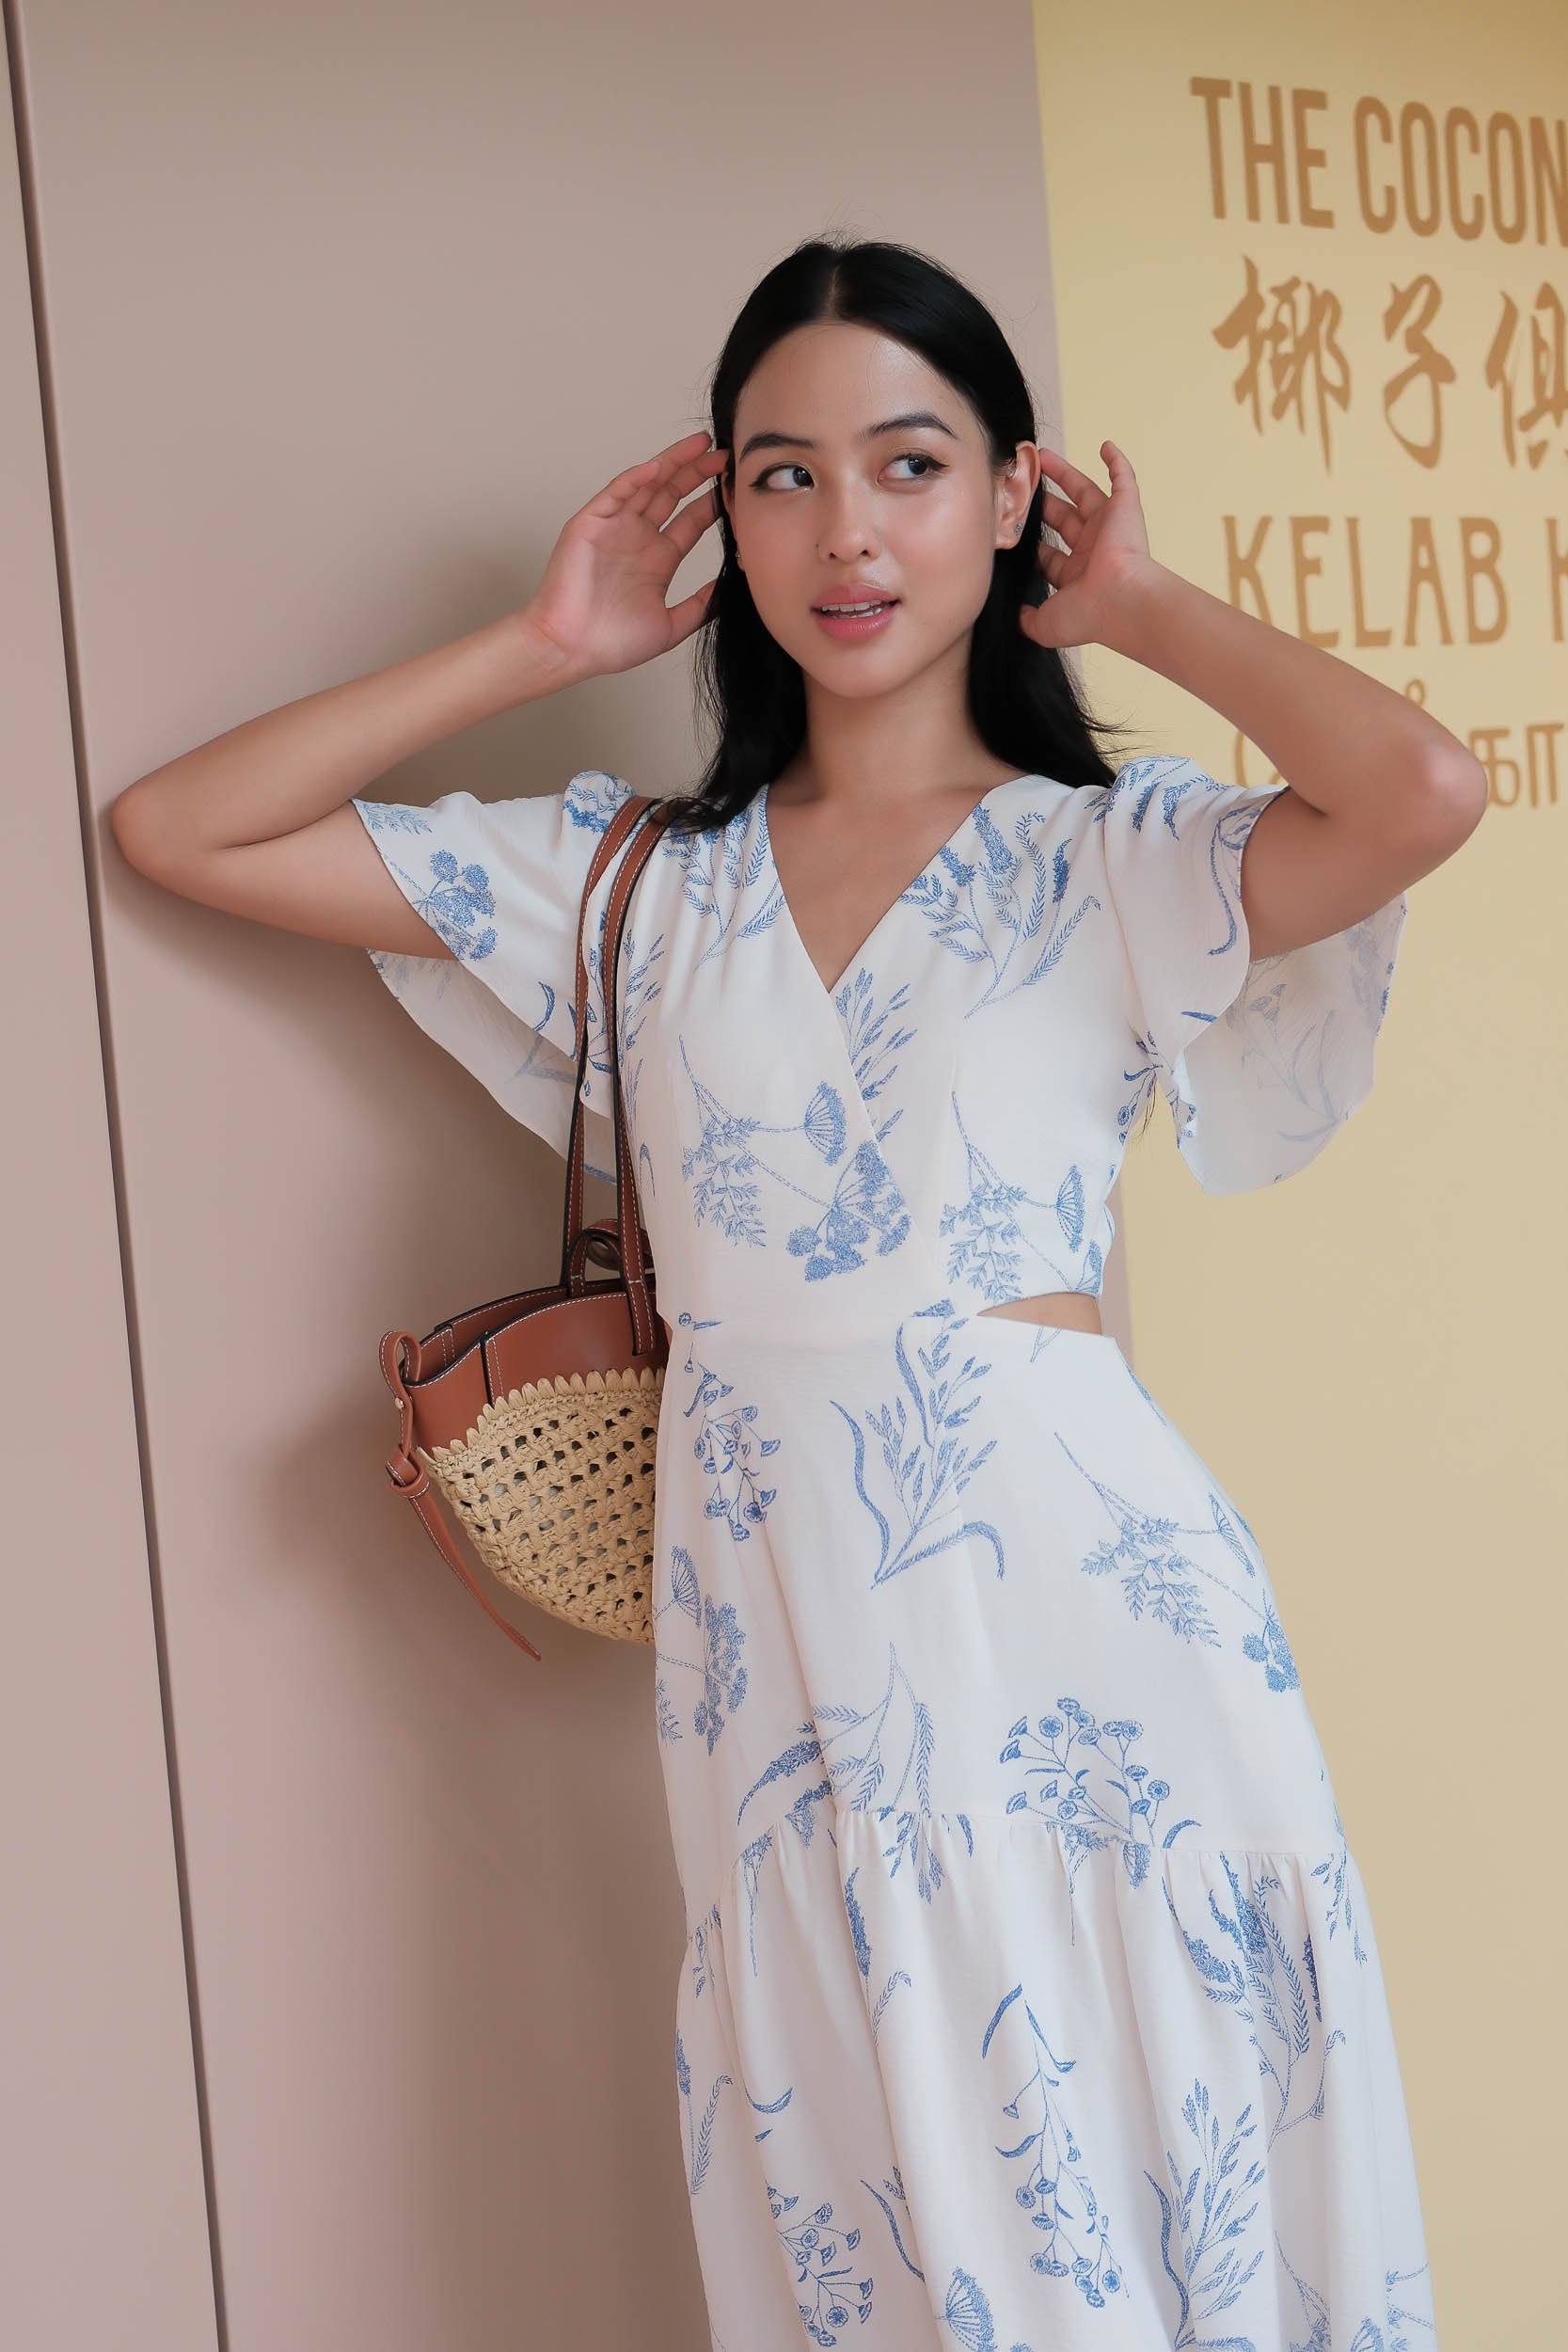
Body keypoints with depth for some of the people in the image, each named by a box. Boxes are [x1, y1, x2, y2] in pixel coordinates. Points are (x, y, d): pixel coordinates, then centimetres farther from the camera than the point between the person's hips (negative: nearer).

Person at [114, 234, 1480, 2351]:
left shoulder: (1110, 861, 0)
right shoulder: (640, 881, 9)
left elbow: (1425, 791, -21)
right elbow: (178, 831, 10)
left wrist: (1144, 610, -5)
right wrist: (541, 649, 7)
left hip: (1066, 1619, -3)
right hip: (770, 1647, 3)